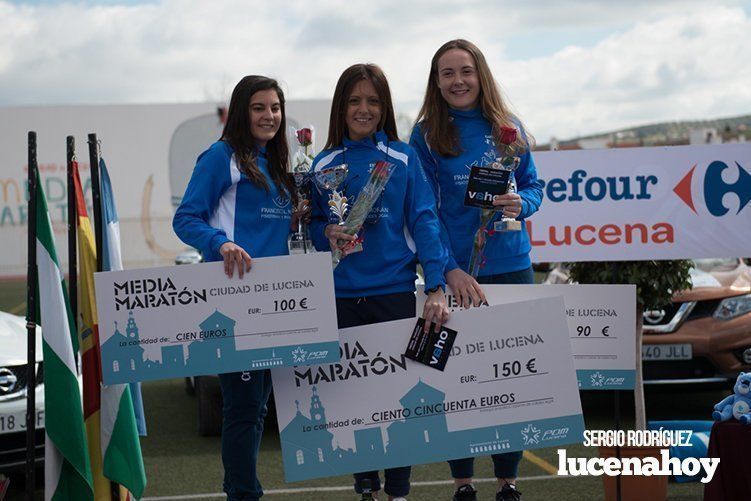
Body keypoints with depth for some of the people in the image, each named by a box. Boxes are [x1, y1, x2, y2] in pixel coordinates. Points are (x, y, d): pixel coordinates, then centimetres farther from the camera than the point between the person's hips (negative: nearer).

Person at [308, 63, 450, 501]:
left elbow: (424, 221, -5)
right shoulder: (324, 164, 7)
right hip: (343, 296, 2)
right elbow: (314, 226, 12)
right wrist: (327, 234, -13)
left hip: (395, 291, -2)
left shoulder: (404, 157, 1)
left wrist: (436, 287, -15)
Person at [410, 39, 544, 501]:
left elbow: (534, 185, 13)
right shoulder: (427, 134, -1)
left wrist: (522, 204, -11)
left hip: (511, 266, 2)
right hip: (456, 269, -2)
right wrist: (448, 269, -17)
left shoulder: (508, 127, 6)